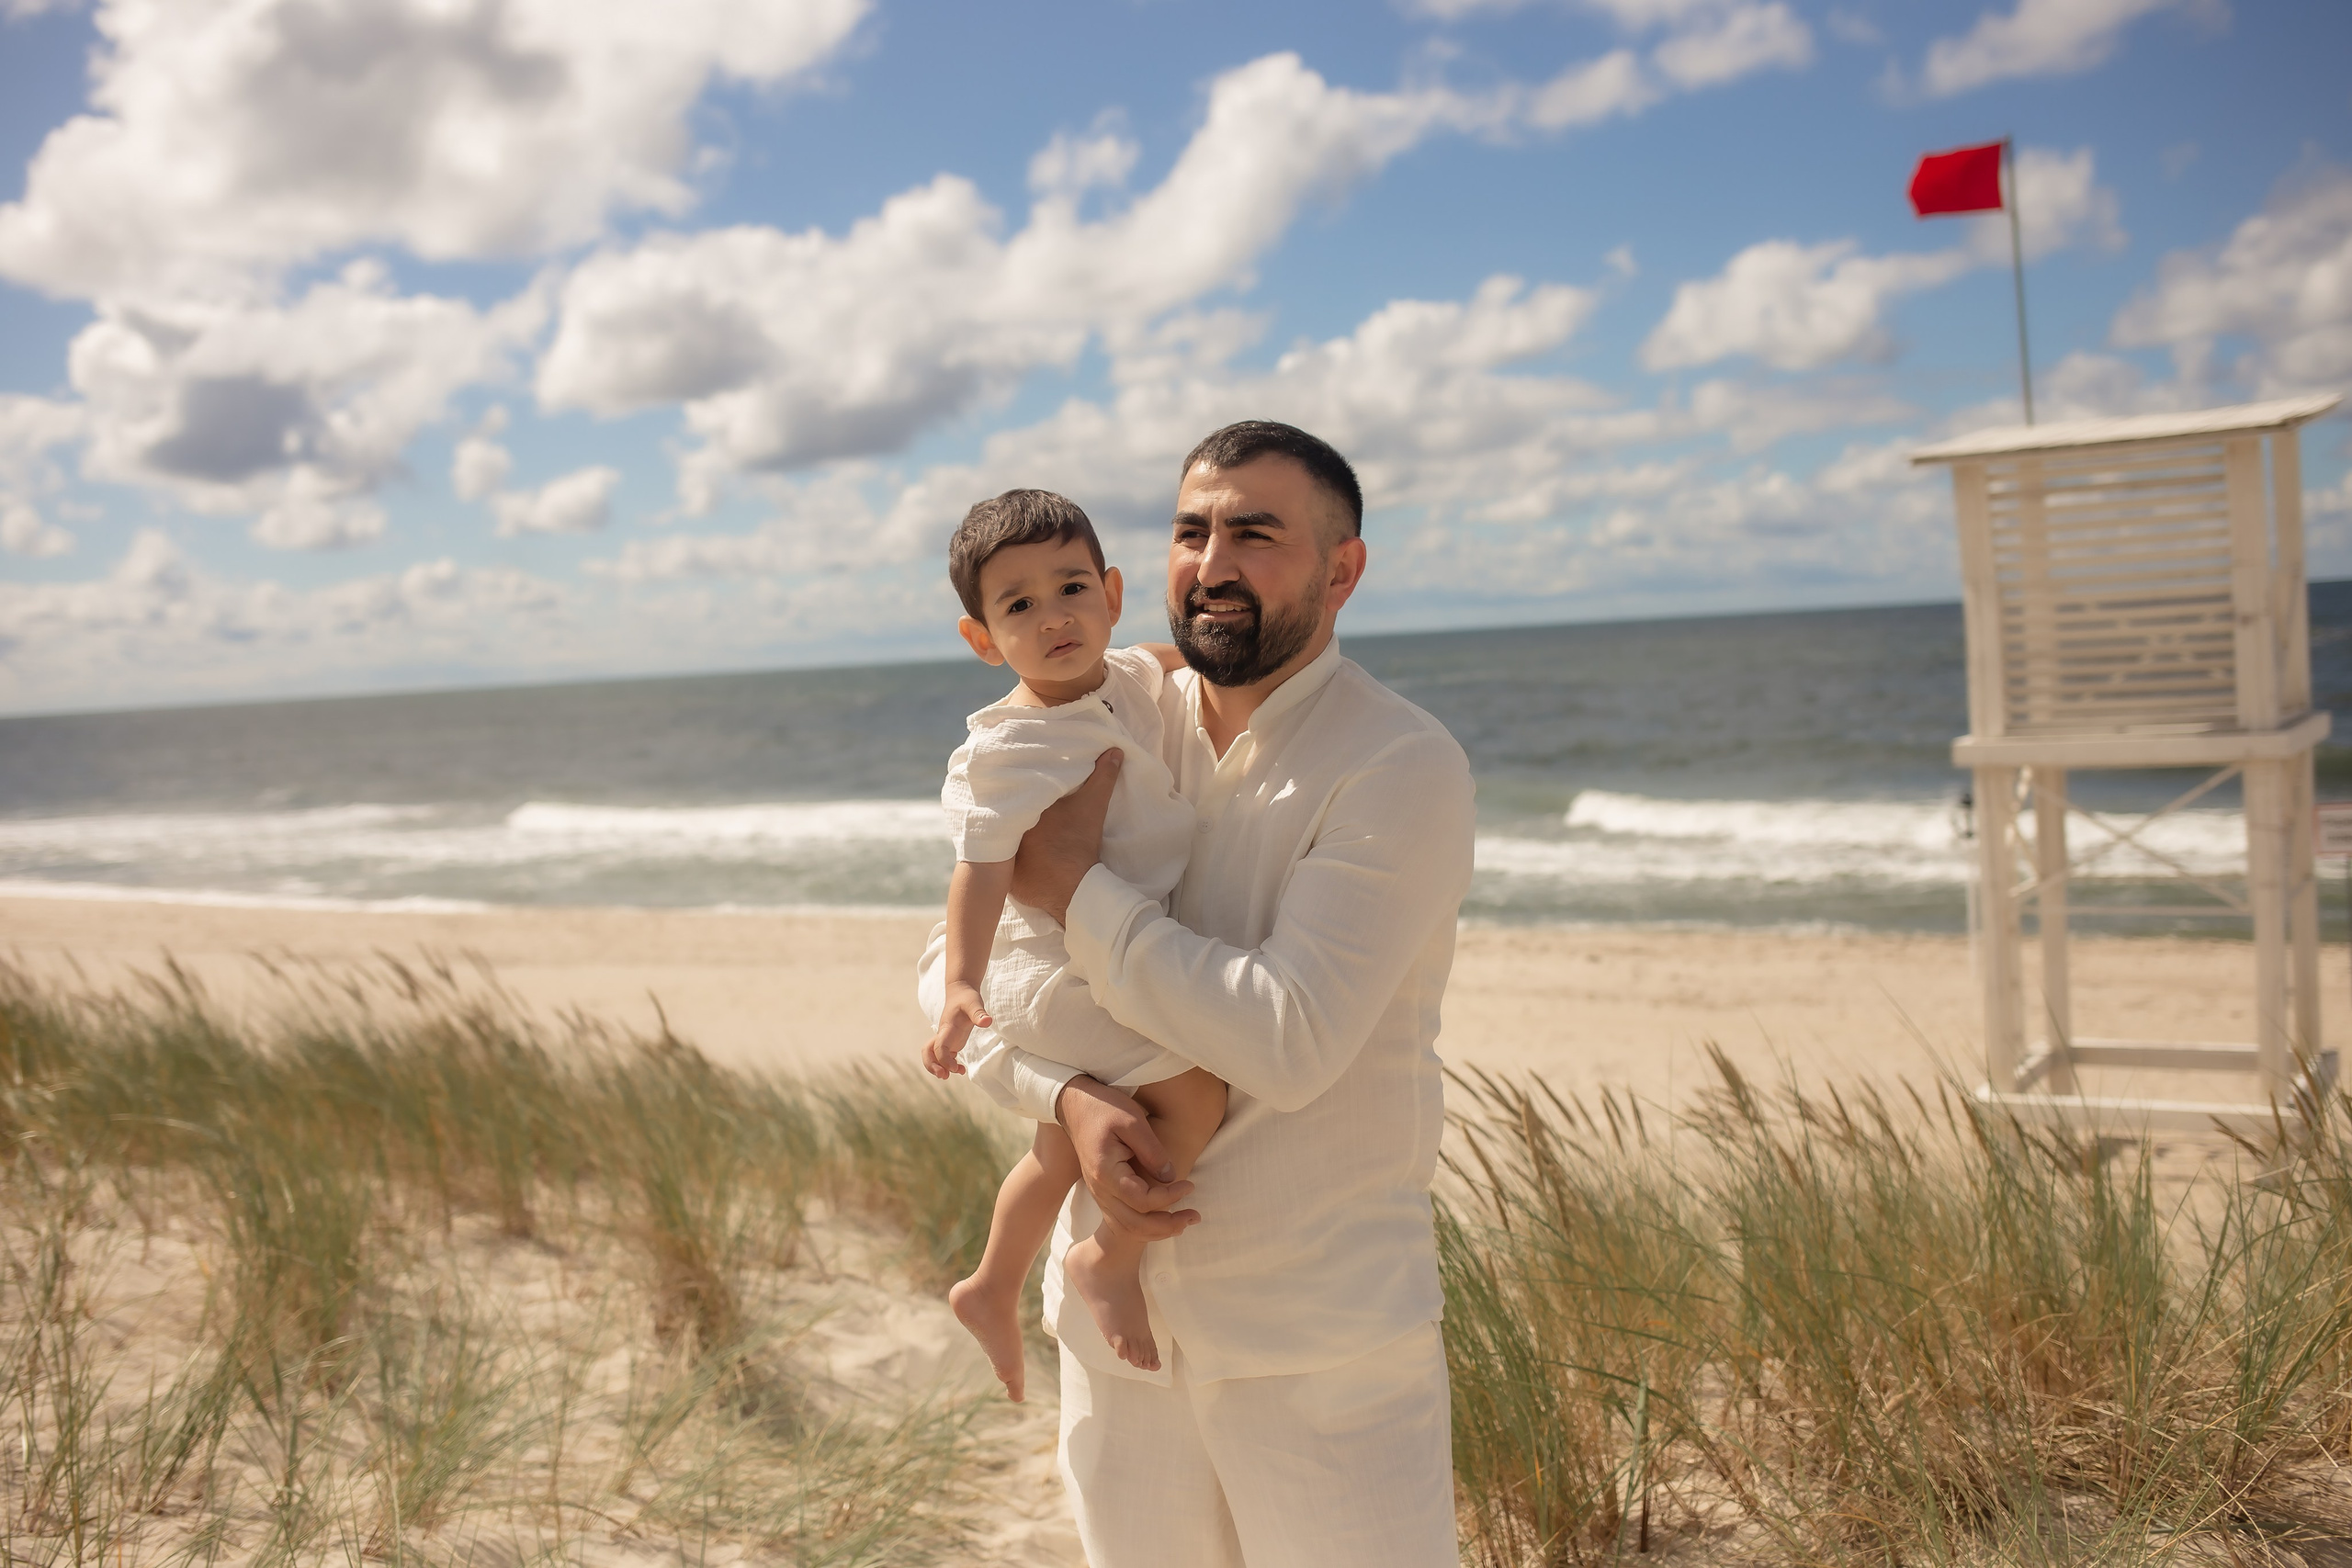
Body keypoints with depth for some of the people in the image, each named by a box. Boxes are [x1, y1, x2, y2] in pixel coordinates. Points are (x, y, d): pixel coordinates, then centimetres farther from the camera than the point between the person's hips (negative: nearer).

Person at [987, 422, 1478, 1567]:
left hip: (1319, 1337, -5)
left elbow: (1290, 1040, -24)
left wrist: (1077, 890, -16)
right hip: (1117, 1311, 5)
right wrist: (1071, 1099, -15)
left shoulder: (1401, 767, -14)